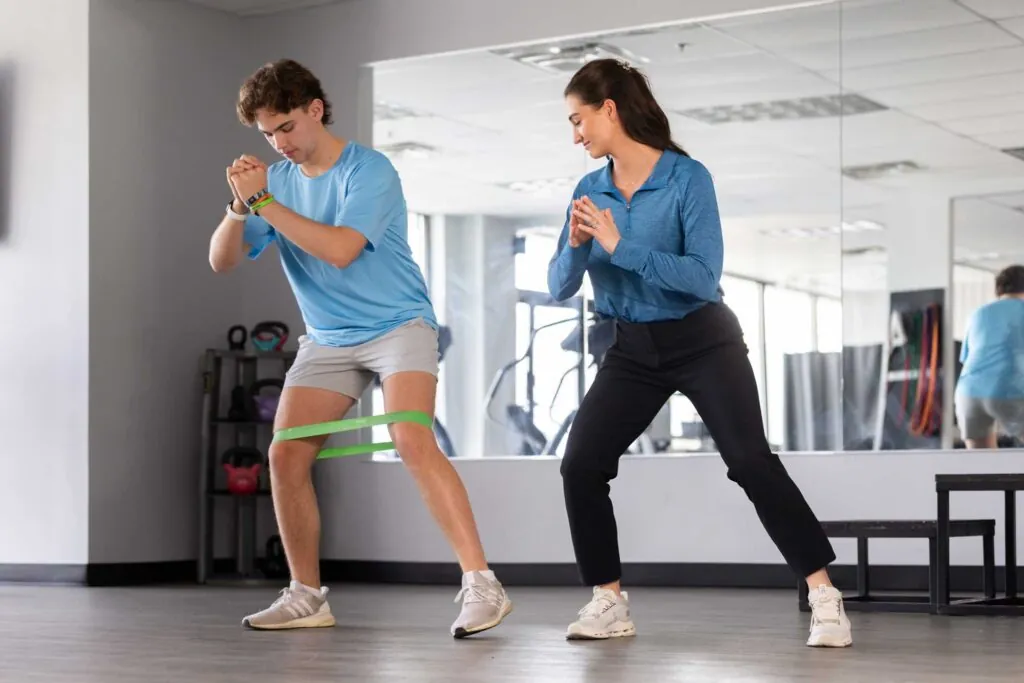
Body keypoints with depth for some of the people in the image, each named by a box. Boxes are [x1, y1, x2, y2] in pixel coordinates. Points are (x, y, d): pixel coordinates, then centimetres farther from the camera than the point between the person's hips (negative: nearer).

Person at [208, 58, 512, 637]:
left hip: (398, 326, -6)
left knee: (414, 442, -25)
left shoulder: (369, 171, -14)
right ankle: (307, 596, 11)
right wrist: (240, 206, -20)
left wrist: (263, 201, -25)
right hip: (328, 340, 6)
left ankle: (481, 585, -23)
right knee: (286, 458, -4)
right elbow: (223, 262, -1)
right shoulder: (278, 179, 3)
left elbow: (339, 248, -29)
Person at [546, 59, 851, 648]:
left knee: (752, 462, -14)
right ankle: (610, 602, 7)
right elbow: (559, 288, 0)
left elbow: (705, 277, -24)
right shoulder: (589, 190, 0)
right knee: (580, 465, -6)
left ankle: (825, 597, -7)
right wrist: (576, 246, -21)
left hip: (702, 343, -5)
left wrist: (621, 246, -29)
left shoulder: (688, 178, -16)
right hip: (633, 349, 5)